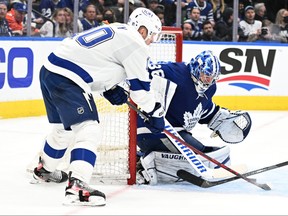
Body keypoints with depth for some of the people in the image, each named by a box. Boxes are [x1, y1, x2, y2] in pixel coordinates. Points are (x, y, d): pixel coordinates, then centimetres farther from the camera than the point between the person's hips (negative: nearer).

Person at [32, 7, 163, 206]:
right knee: (89, 130, -14)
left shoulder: (115, 31, 23)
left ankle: (44, 170, 50)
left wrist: (112, 89, 19)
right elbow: (140, 86, -3)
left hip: (50, 70, 10)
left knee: (64, 127, 29)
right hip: (67, 79, -10)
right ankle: (77, 186, -28)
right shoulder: (135, 44, -6)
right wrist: (156, 112, 9)